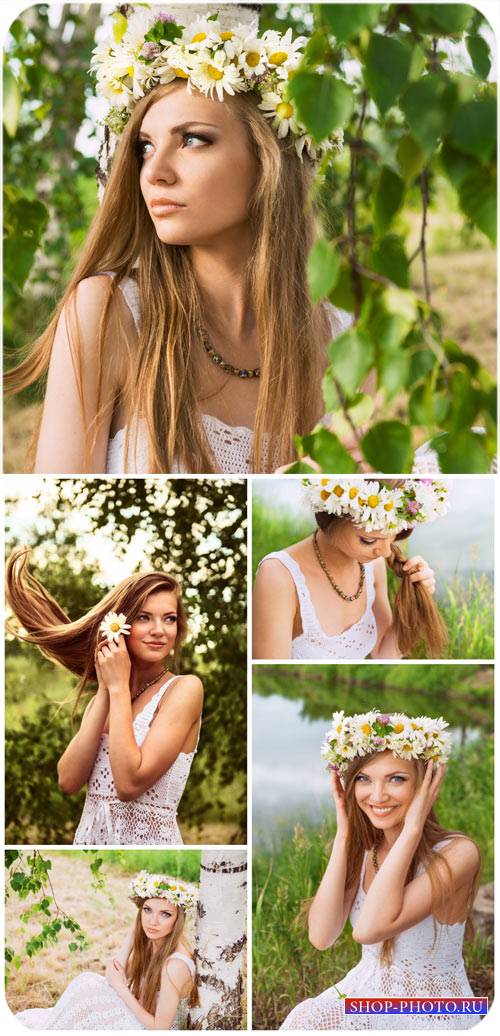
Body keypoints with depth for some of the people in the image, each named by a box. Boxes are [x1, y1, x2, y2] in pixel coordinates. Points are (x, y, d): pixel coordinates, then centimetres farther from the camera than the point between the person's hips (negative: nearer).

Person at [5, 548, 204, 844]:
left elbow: (130, 783, -21)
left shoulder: (185, 688, -11)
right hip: (89, 836, 5)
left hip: (147, 841, -5)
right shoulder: (103, 696, 7)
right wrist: (106, 690, -9)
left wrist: (119, 687, -14)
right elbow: (69, 781, -7)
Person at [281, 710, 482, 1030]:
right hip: (364, 993, 5)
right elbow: (321, 937, -14)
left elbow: (369, 929, -29)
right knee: (299, 1021, -20)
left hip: (432, 1017, -5)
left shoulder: (458, 853, -19)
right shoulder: (362, 848, -1)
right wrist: (343, 835, -13)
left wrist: (411, 829, -26)